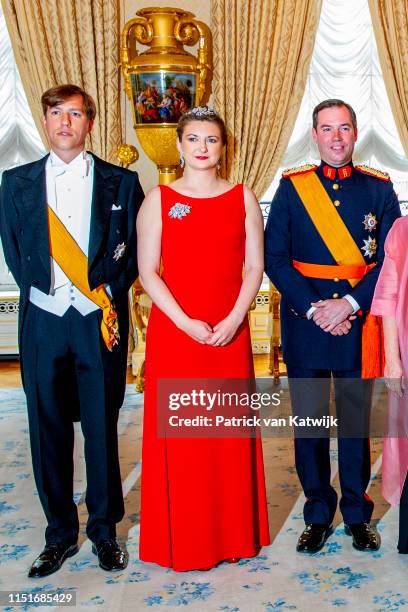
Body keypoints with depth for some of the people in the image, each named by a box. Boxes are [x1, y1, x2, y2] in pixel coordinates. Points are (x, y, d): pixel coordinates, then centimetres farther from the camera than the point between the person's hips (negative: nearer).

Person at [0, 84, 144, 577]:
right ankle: (60, 533, 25)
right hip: (42, 320, 2)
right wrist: (45, 293, -2)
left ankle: (104, 531, 25)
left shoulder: (121, 182, 4)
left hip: (101, 320, -1)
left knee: (102, 429, 7)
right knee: (48, 430, 8)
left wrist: (108, 292, -7)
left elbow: (136, 249, 4)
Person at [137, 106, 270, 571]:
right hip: (174, 330, -1)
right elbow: (147, 272, -3)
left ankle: (234, 532, 25)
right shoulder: (159, 199, 2)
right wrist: (185, 322, -13)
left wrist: (235, 319, -10)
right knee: (178, 430, 3)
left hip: (230, 331, 2)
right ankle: (183, 538, 18)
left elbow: (255, 265, 4)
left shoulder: (243, 197, 7)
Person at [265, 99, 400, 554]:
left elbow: (392, 259, 0)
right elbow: (274, 257, -1)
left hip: (359, 323, 0)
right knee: (309, 422, 6)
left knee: (356, 421, 9)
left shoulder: (379, 188, 6)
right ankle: (317, 516, 22)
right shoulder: (291, 187, 5)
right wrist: (313, 308, -11)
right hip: (304, 322, 0)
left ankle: (357, 515, 25)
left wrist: (349, 304, -12)